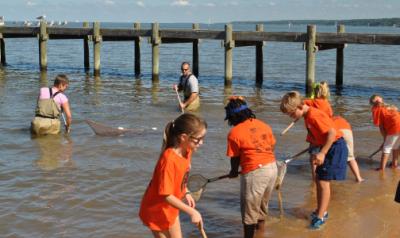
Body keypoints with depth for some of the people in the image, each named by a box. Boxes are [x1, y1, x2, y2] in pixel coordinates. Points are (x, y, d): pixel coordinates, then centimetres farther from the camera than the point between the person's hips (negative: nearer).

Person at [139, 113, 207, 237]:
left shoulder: (186, 151, -8)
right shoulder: (169, 159, -34)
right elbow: (166, 195, -32)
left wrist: (186, 193, 2)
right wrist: (192, 212, -29)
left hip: (170, 208, 8)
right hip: (157, 210, -8)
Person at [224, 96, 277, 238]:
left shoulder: (234, 133, -8)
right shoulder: (264, 125, 7)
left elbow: (235, 158, 0)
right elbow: (271, 147, 13)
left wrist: (233, 172, 20)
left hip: (254, 172, -7)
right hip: (272, 167, 7)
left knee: (249, 209, 9)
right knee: (263, 203, 27)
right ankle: (260, 226, 44)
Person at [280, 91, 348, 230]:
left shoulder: (314, 115, -24)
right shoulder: (307, 116, 7)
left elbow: (332, 132, -29)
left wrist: (322, 153, -30)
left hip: (334, 147, -10)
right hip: (326, 147, 10)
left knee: (324, 181, -8)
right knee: (318, 179, 15)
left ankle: (320, 217, -3)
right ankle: (321, 211, 26)